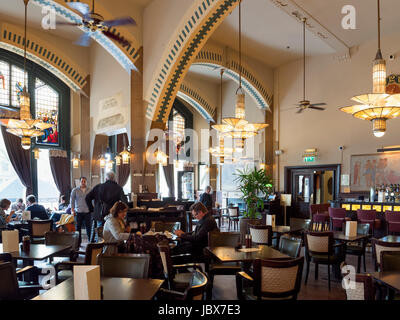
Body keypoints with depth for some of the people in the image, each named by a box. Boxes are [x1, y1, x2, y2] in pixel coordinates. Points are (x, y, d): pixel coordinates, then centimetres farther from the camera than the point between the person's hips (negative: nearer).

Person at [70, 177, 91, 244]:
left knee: (88, 227, 1)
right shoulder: (75, 190, 4)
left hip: (87, 211, 0)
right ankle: (78, 242, 14)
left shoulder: (89, 190, 6)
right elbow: (72, 200, 4)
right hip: (78, 211, 0)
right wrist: (72, 210, -4)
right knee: (78, 227, 4)